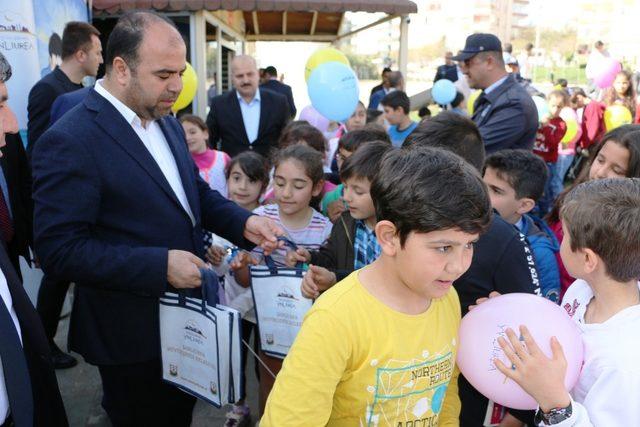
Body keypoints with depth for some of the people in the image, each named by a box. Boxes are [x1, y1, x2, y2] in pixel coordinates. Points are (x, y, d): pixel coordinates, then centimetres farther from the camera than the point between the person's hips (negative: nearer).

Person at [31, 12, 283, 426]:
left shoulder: (167, 123, 3)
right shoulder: (69, 142, -22)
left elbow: (196, 191, 12)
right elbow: (60, 250, -24)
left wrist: (244, 222, -6)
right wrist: (160, 265, -28)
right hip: (132, 334, -7)